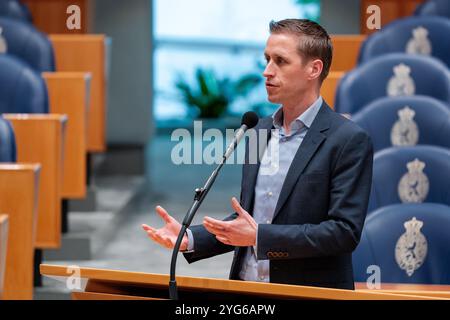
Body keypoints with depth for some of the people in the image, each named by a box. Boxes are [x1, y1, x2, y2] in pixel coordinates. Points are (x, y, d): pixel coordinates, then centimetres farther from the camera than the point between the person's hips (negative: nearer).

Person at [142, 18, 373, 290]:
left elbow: (345, 232, -15)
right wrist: (190, 239, 2)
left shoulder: (350, 140, -8)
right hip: (246, 294, 5)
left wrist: (259, 237, -19)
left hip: (311, 295, -5)